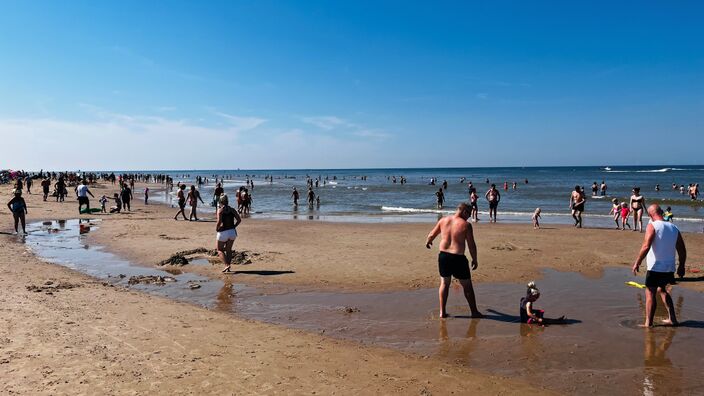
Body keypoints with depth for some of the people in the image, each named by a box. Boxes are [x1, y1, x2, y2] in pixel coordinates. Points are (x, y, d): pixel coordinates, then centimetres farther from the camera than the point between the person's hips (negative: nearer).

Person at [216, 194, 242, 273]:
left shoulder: (220, 210, -10)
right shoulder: (232, 209, 4)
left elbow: (219, 221, -21)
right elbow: (239, 220, 1)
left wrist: (216, 228, -4)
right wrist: (233, 227, 11)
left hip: (223, 232, -5)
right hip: (232, 232, 5)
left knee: (220, 250, 12)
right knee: (229, 250, 19)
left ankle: (226, 265, -7)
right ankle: (228, 268, 18)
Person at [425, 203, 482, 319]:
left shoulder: (443, 220, 3)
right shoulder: (466, 225, -10)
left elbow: (431, 235, 13)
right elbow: (471, 245, -7)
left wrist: (428, 242, 34)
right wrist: (474, 260, 6)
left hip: (443, 256, 4)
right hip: (458, 258, -4)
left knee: (444, 283, 18)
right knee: (467, 285, 11)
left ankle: (442, 312, 18)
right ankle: (474, 312, 21)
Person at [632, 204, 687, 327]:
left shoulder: (652, 226, -12)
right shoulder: (674, 228, 7)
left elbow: (646, 246, -23)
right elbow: (682, 250, 11)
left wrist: (637, 263, -16)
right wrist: (681, 266, 22)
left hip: (655, 267, -7)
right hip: (669, 268, 7)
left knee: (650, 293, 2)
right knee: (662, 290, 25)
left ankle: (648, 323, 4)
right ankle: (672, 319, 27)